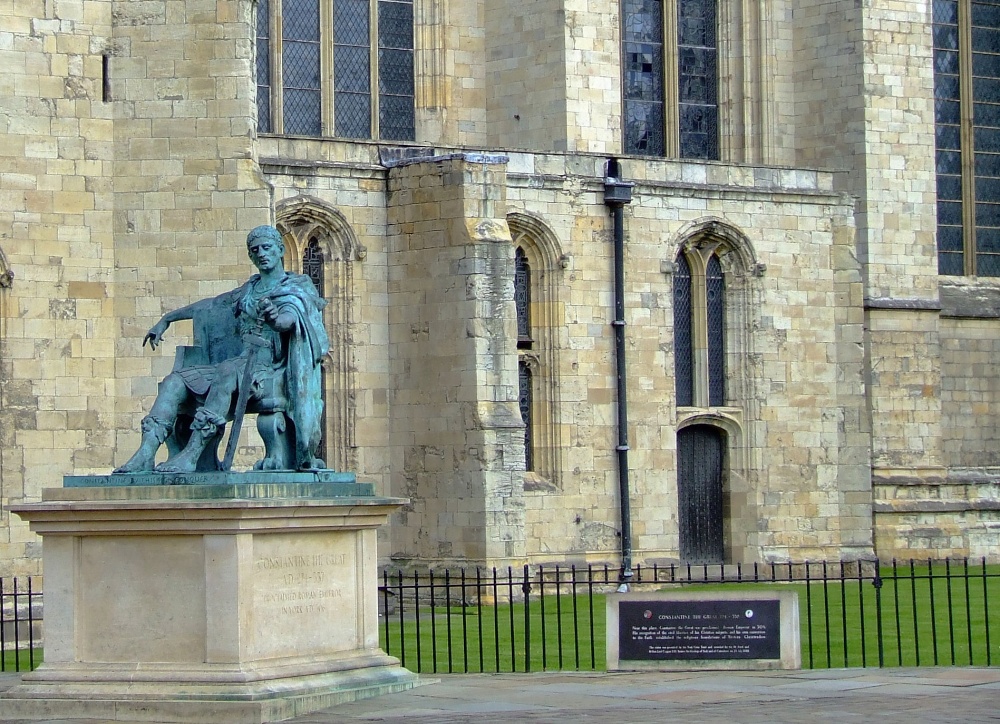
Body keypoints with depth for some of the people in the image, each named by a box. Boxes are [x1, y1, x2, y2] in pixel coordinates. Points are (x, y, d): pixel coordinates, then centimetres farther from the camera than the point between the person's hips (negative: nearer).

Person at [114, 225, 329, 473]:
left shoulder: (296, 288, 2)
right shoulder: (249, 290, 22)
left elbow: (290, 318, -19)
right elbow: (211, 305, 32)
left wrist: (276, 319, -43)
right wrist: (166, 320, 33)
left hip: (271, 369, -7)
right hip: (242, 364, 7)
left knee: (227, 373, -38)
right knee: (175, 381, -13)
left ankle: (191, 456, -45)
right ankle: (145, 455, -28)